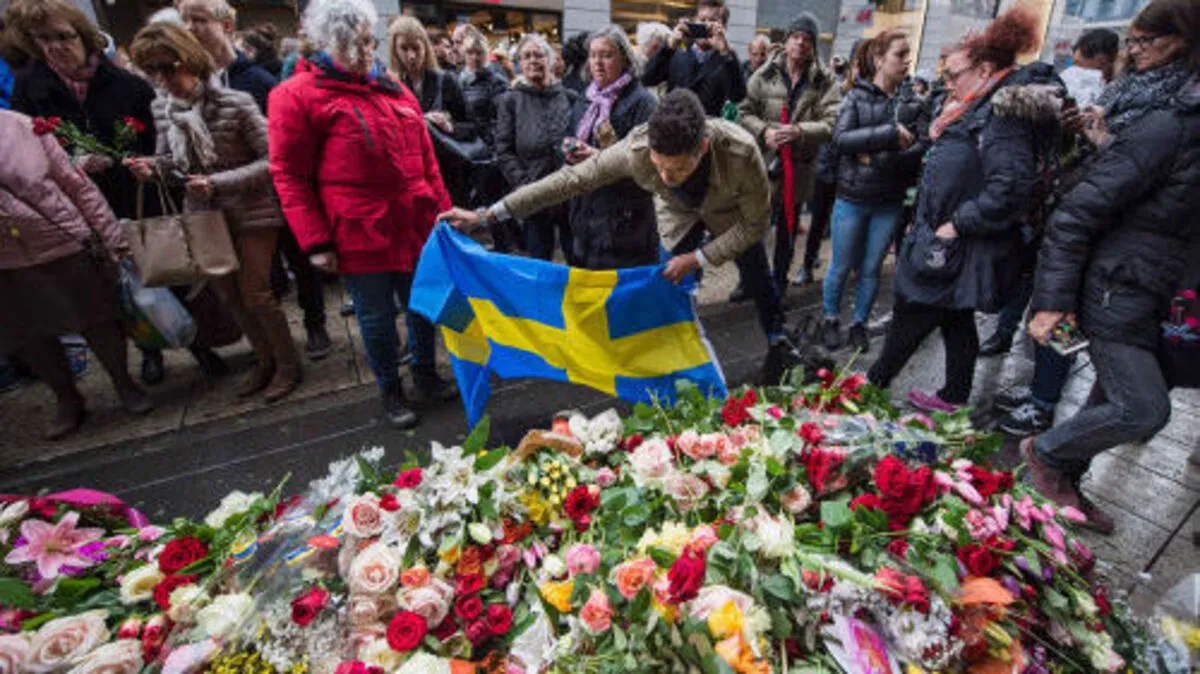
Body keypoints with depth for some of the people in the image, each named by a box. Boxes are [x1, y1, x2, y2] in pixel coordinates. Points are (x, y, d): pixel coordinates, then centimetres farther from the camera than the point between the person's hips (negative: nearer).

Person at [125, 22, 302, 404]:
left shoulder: (236, 103, -16)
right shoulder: (161, 107, 2)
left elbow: (272, 161, -16)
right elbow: (173, 160, 13)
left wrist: (218, 182, -23)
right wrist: (154, 167, -11)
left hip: (252, 212, -6)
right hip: (204, 213, 6)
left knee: (254, 293, -4)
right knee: (227, 292, 12)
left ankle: (288, 365, 16)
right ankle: (265, 360, 30)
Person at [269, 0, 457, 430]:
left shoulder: (393, 89, 12)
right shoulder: (297, 95, -3)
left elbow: (425, 157, 15)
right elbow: (289, 175, -6)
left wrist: (442, 209, 12)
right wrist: (316, 242, -10)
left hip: (416, 227, 5)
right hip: (360, 236, -4)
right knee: (377, 317, 7)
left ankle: (426, 373, 38)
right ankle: (390, 391, 29)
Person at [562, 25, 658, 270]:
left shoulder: (641, 101, -6)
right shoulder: (585, 101, 16)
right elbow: (570, 137, 25)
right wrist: (570, 148, 1)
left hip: (625, 219, -7)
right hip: (585, 209, 7)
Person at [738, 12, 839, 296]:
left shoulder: (826, 81, -2)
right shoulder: (765, 74, 0)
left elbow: (832, 123, -9)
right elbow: (744, 111, 0)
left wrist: (799, 131, -25)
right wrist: (763, 131, -18)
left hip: (800, 167, 0)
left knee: (788, 229, 14)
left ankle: (779, 282, 32)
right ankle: (750, 279, 26)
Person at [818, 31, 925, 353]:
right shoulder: (857, 96, -3)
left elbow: (920, 149, -5)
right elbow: (840, 139, -17)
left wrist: (879, 159, -18)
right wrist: (889, 134, -22)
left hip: (889, 203, 2)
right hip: (852, 198, -2)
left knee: (871, 269, 11)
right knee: (841, 267, 9)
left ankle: (859, 323, 29)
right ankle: (831, 319, 29)